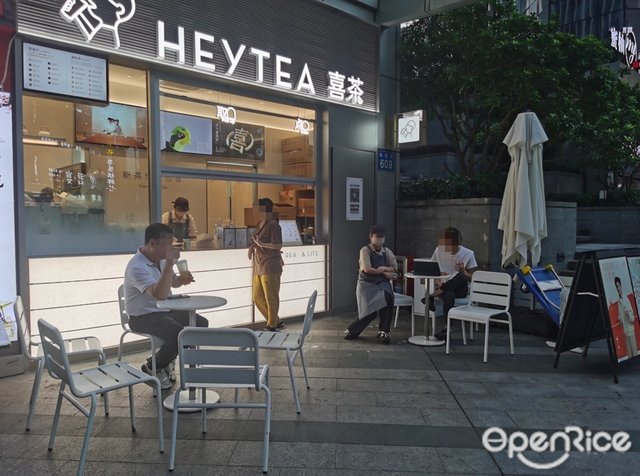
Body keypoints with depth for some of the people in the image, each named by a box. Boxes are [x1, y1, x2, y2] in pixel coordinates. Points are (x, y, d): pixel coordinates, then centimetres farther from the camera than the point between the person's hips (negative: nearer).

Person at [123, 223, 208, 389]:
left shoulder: (161, 259, 4)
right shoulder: (137, 267, -25)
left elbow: (173, 282, 19)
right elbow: (159, 294, -37)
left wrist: (181, 279, -6)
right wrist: (169, 264, -39)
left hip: (166, 310, 9)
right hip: (143, 317, -9)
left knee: (201, 324, 2)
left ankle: (164, 362, 14)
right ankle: (152, 367, -2)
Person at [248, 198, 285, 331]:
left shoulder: (273, 225, -11)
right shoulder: (259, 224, 15)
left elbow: (278, 245, -16)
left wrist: (260, 243, -16)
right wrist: (252, 246, 8)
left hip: (270, 267, -9)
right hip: (258, 268, 9)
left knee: (271, 298, 0)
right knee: (257, 298, 11)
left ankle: (272, 326, 14)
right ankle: (277, 323, 23)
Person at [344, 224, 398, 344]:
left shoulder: (387, 251, 11)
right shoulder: (365, 250, -4)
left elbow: (394, 268, 6)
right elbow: (367, 269, -15)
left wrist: (380, 268, -9)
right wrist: (384, 271, -9)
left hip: (382, 283, 3)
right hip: (366, 283, -3)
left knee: (387, 298, -31)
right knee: (370, 310, -22)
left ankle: (384, 332, -15)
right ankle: (351, 330, 7)